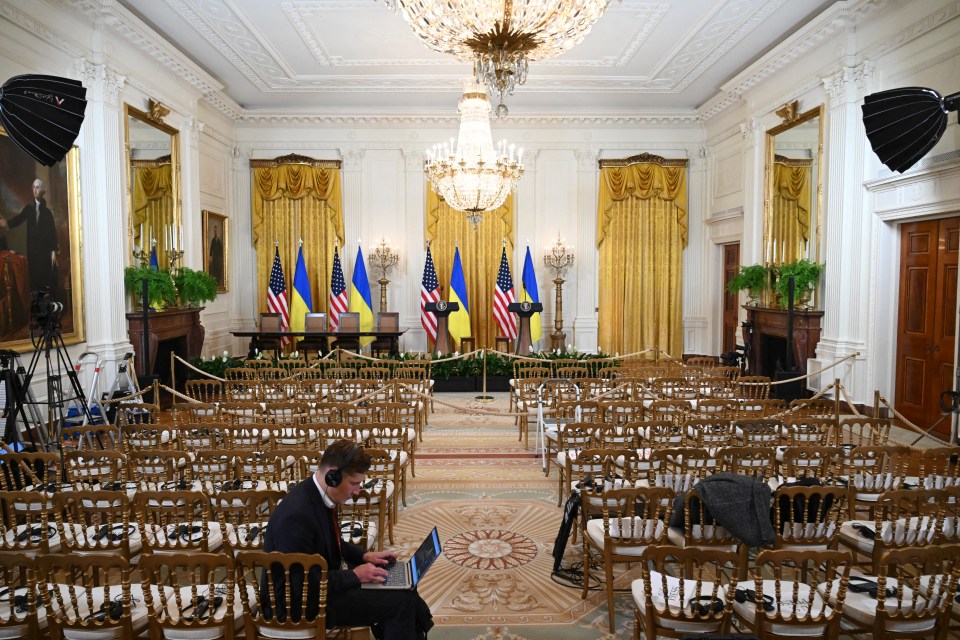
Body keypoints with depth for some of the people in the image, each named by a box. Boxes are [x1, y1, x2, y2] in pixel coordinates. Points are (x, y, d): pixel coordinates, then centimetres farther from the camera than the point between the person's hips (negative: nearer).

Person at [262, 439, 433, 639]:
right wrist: (354, 575, -22)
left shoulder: (319, 495, -2)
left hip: (322, 580, 9)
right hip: (302, 602, -9)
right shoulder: (297, 514, -30)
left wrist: (364, 555, 4)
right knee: (400, 601, -14)